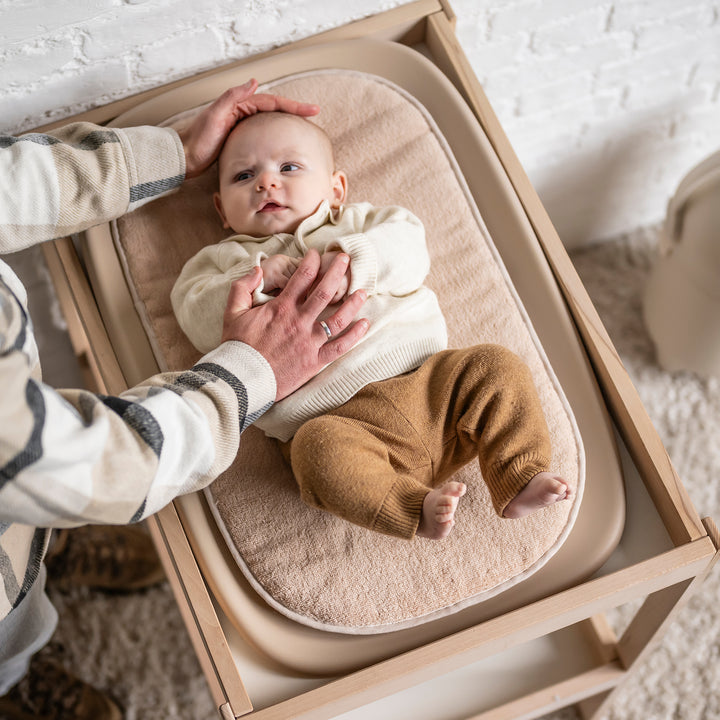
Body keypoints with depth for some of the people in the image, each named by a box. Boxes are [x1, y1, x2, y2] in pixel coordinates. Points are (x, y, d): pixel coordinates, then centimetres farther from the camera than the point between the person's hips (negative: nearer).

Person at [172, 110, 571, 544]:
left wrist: (353, 261, -16)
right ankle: (418, 508, -36)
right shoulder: (226, 261, 19)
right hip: (336, 418, -3)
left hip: (427, 381, 4)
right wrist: (253, 280, -16)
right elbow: (203, 325, 0)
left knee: (498, 367, -13)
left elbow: (409, 249, 3)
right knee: (319, 449, -35)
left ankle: (520, 480, -10)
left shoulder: (355, 223, 23)